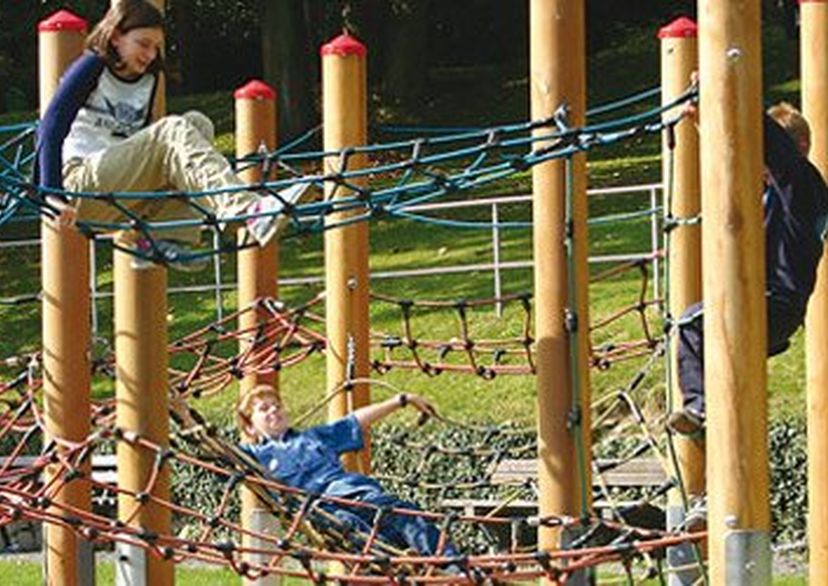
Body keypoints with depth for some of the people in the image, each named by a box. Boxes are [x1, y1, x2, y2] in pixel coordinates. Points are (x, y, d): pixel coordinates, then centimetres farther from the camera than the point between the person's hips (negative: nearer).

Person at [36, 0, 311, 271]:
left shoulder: (148, 80, 16)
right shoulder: (93, 67, -4)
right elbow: (52, 126, -14)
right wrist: (52, 194, -24)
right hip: (81, 183, -7)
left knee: (197, 125, -11)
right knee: (172, 132, -27)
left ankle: (164, 240, -20)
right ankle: (247, 211, -51)